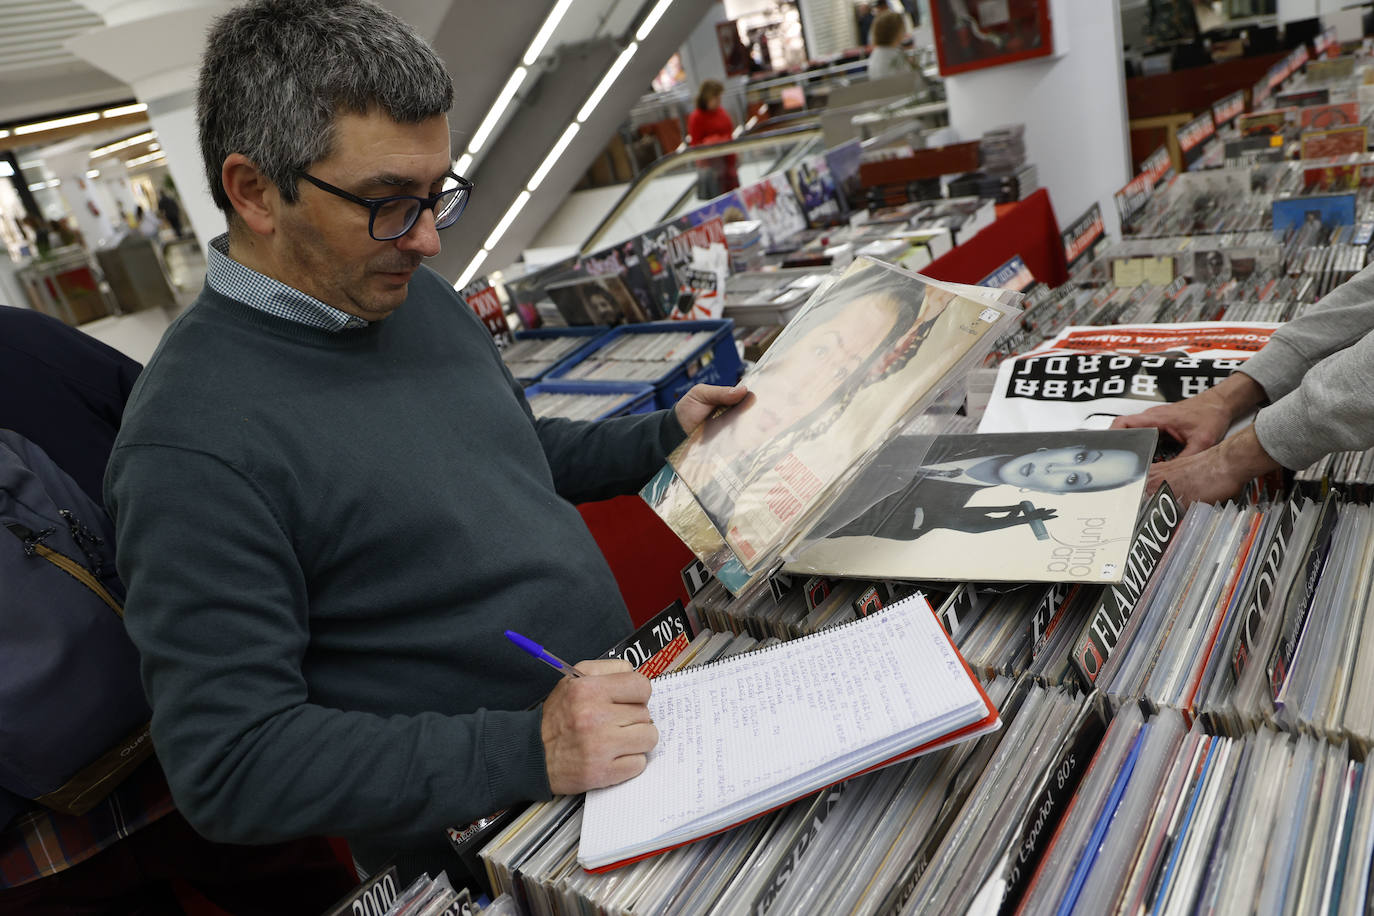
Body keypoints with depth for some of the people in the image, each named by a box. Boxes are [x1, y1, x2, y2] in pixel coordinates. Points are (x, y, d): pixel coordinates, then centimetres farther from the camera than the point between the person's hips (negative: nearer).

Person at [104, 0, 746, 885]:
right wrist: (526, 751, -27)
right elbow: (229, 765, -20)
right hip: (486, 839, -7)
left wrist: (664, 437, 10)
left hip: (623, 707, 7)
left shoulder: (423, 298, 5)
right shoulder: (191, 444, -20)